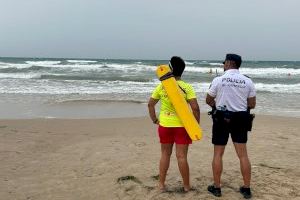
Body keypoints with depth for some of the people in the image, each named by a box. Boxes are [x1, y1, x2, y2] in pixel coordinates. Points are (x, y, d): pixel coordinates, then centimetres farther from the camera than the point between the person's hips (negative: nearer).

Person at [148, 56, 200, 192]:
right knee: (182, 156, 5)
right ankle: (186, 186, 16)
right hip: (182, 126, -2)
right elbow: (195, 108, -13)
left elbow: (150, 104, 4)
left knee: (165, 154, 16)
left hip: (165, 125, 2)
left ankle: (161, 184, 23)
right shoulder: (186, 87, -9)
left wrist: (154, 120, 13)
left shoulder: (161, 86, -2)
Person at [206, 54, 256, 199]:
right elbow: (252, 104, 4)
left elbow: (208, 100, 0)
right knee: (243, 154, 9)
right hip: (240, 119, 3)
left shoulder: (218, 80, -9)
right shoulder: (248, 81, -2)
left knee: (218, 154, 8)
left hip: (221, 118, -2)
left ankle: (216, 187, 15)